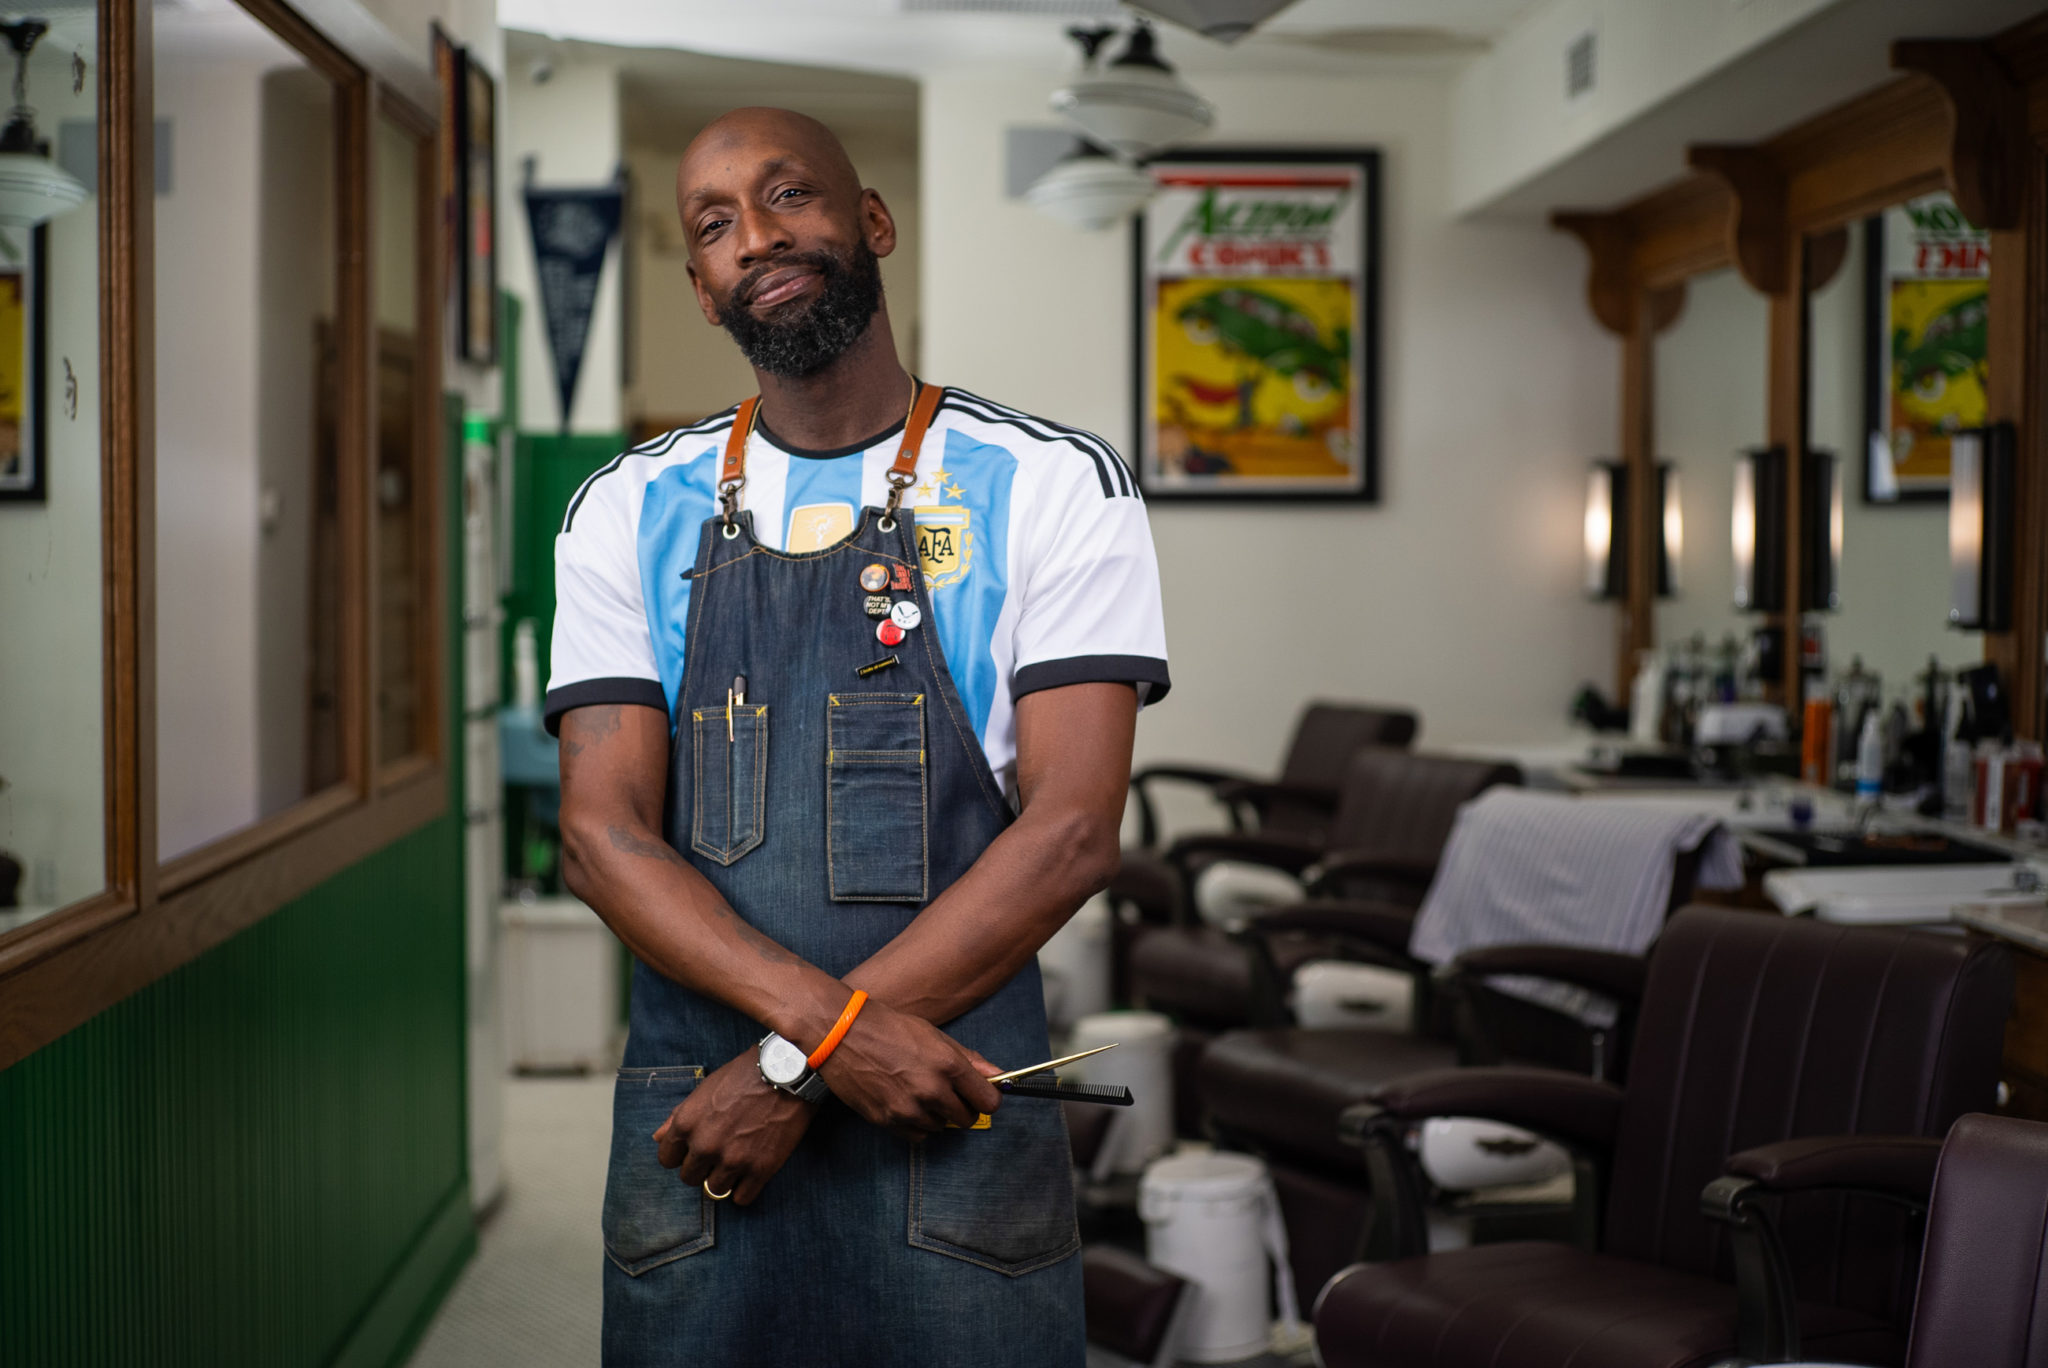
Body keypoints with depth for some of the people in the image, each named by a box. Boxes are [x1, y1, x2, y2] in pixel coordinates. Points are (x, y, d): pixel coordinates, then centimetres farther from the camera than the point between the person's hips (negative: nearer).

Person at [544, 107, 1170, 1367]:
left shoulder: (1053, 489, -1)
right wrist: (835, 1024, -18)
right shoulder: (632, 512, 7)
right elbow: (605, 835, -2)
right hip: (695, 1138, 2)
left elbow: (1073, 833, -9)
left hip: (955, 1130, -2)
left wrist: (793, 1064, -13)